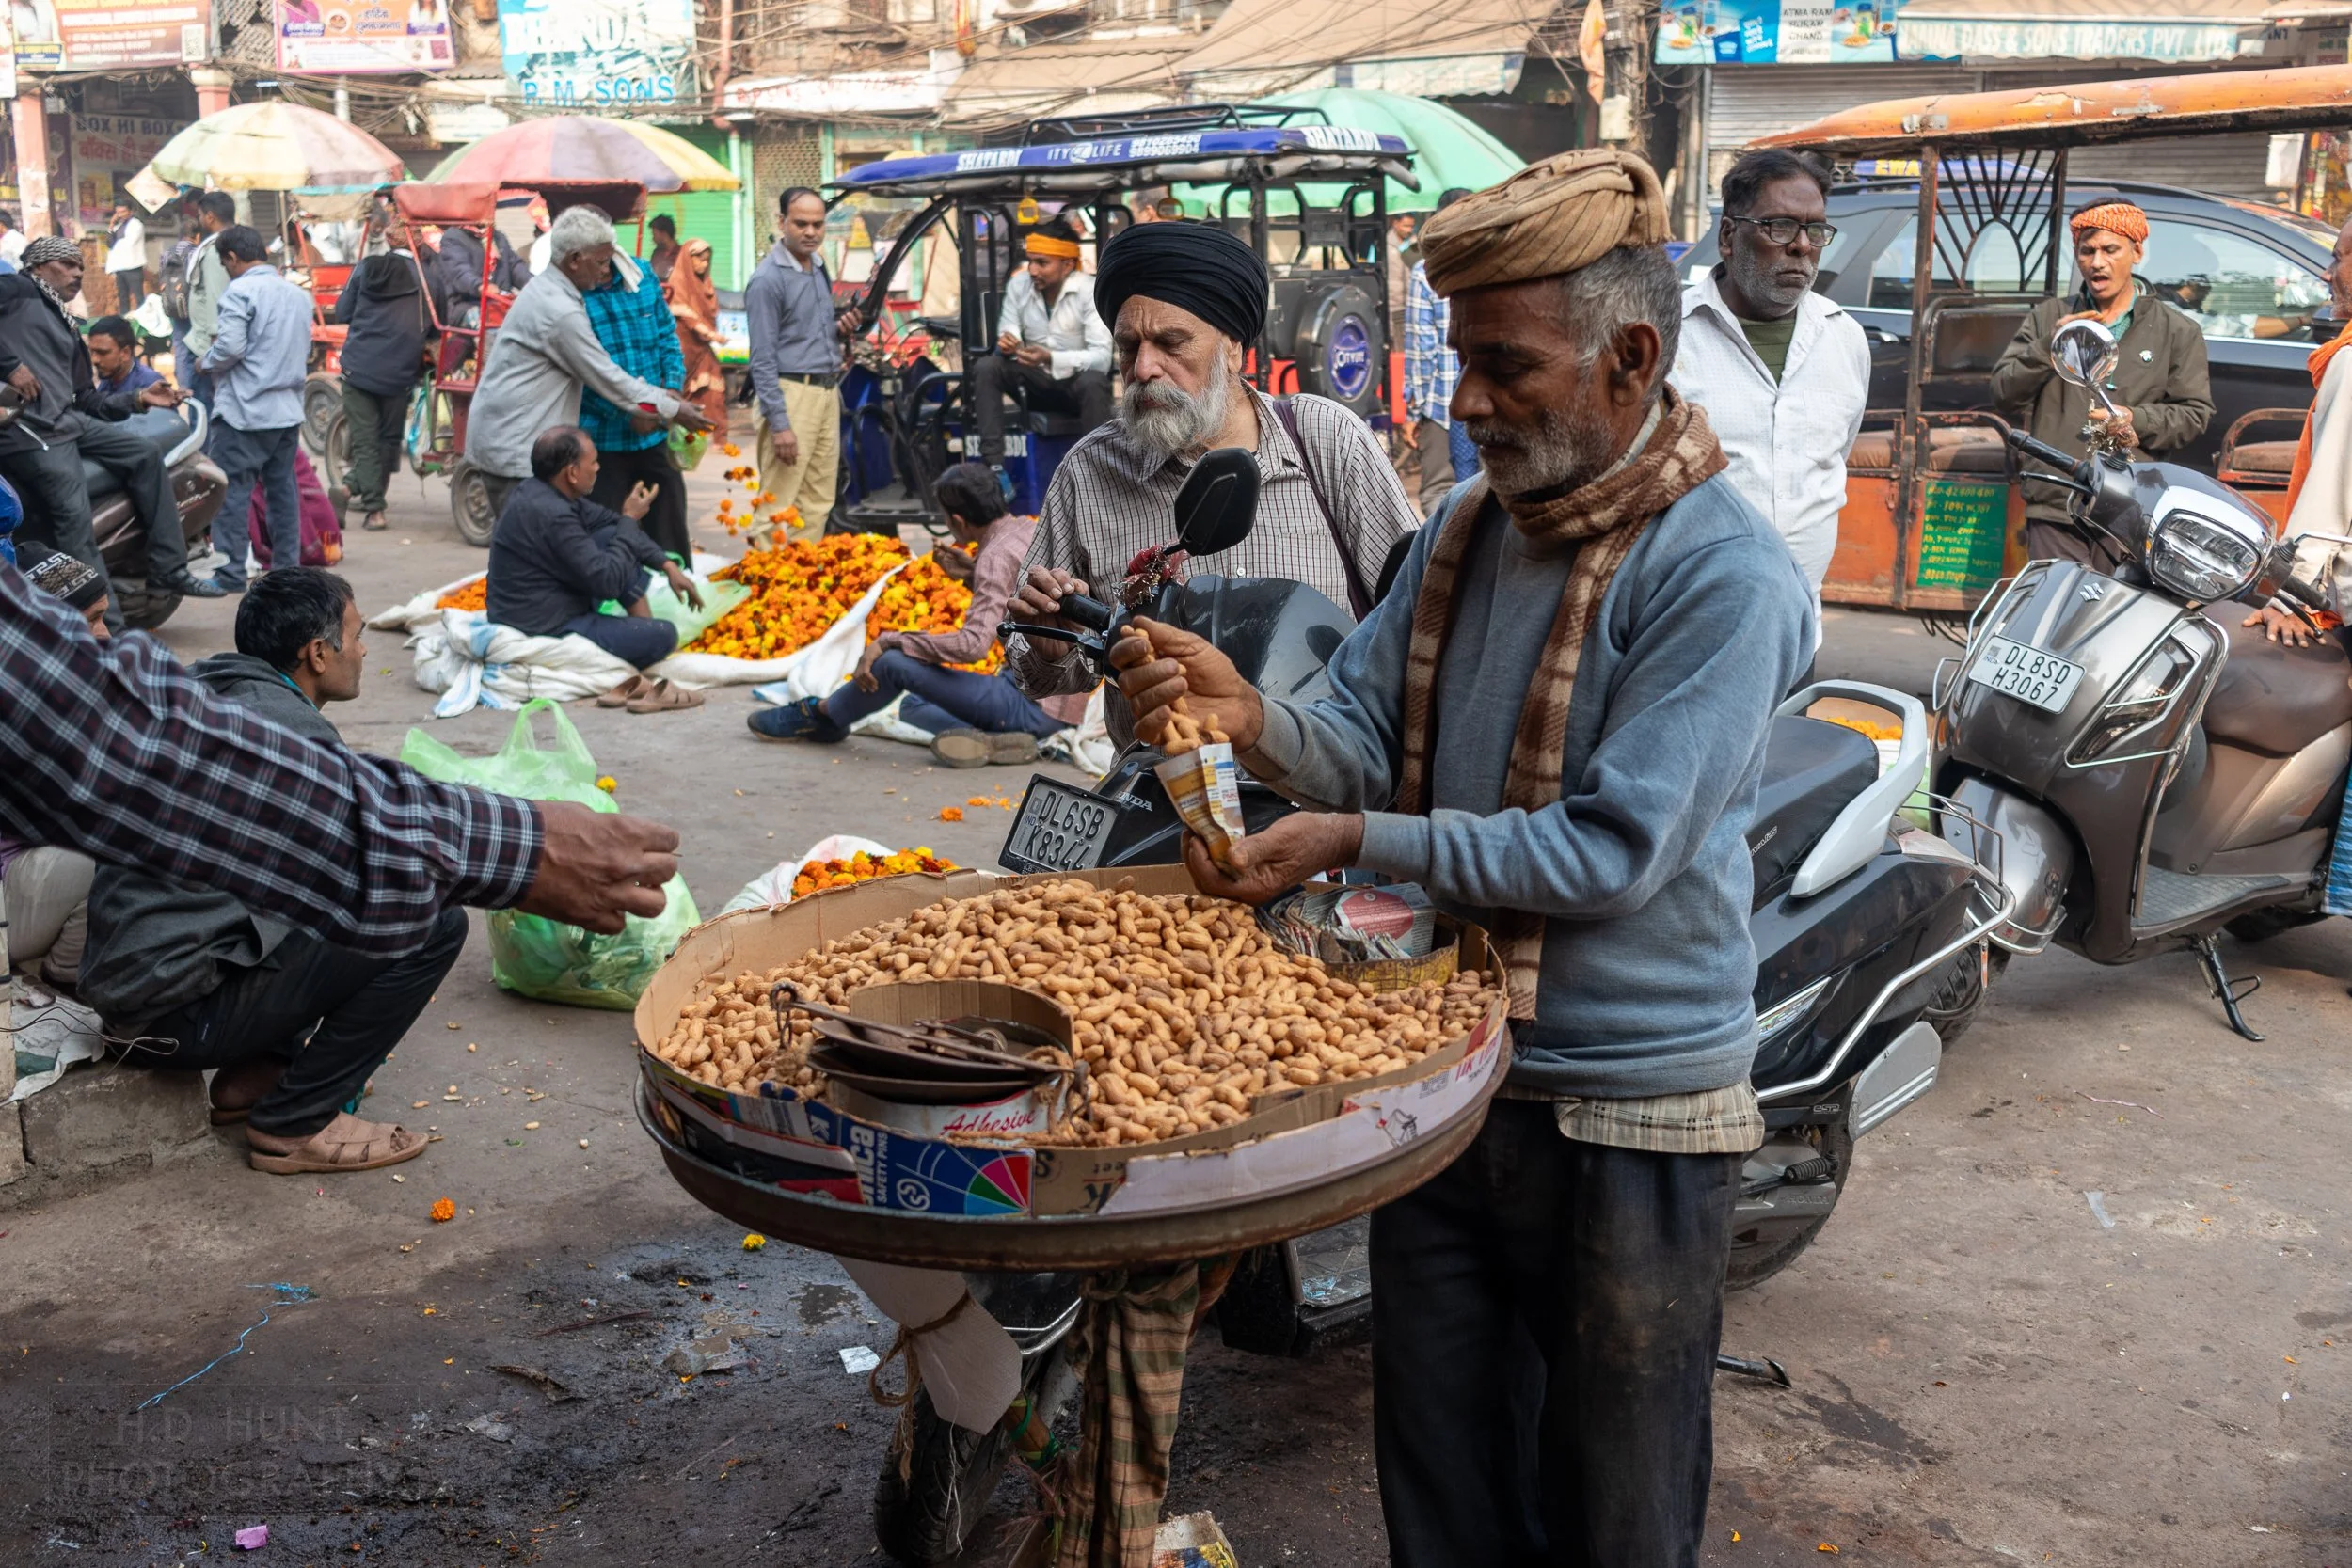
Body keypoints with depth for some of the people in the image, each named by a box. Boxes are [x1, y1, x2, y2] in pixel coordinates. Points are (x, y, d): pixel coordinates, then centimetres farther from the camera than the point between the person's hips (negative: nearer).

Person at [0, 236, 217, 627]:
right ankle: (108, 628, -15)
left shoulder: (66, 331, 28)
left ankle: (166, 567, 7)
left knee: (145, 455, 7)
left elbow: (87, 400, 23)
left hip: (68, 420, 9)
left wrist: (138, 399, 12)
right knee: (76, 521, -15)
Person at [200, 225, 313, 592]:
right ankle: (287, 567, 15)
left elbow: (231, 346, -19)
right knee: (282, 489, 12)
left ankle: (231, 573, -3)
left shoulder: (240, 291, -11)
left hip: (244, 411, -7)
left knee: (232, 492, -2)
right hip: (288, 410, 7)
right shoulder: (298, 294, 12)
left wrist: (208, 362, 0)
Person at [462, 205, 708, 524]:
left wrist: (653, 392, 15)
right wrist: (671, 410, -4)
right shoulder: (560, 312, -20)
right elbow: (606, 378, -14)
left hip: (505, 437, 10)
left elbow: (601, 368, 18)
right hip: (514, 448, -10)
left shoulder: (545, 288, 11)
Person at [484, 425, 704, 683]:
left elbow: (610, 521, 13)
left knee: (614, 535, 11)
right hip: (545, 633, -10)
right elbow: (607, 582, -23)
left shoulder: (539, 490, 3)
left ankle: (642, 628, 11)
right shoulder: (552, 516, -28)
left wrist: (667, 565, 8)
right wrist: (629, 520, -11)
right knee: (664, 635, -18)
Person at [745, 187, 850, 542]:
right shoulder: (768, 279, -11)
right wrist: (779, 424, -19)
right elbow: (763, 360, -15)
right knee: (780, 505, -8)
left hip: (827, 393, 8)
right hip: (792, 393, -8)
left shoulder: (819, 268, 14)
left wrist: (840, 328, 9)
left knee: (818, 502, 10)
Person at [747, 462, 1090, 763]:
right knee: (913, 707, 20)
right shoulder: (1033, 529, 9)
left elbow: (973, 644, -30)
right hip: (1064, 701, 10)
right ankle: (989, 739, -5)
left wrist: (888, 641, -22)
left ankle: (820, 715, 11)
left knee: (895, 663, -13)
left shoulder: (997, 556, -19)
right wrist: (972, 573, 15)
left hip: (1036, 705, -10)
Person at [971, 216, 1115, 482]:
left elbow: (1102, 357, -25)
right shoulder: (1018, 284, -5)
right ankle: (994, 469, -27)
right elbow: (1008, 332, -2)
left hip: (1077, 382, -4)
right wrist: (1006, 344, -29)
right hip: (1036, 381, 4)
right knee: (985, 367, -21)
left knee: (1093, 381, -38)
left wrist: (1050, 359, -39)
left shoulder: (1090, 292, -18)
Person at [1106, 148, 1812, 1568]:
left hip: (1626, 1118, -6)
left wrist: (1360, 842, -23)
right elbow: (1370, 742, 3)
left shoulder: (1721, 575, -19)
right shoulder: (1467, 530, 5)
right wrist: (1250, 718, -17)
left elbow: (1614, 849, -23)